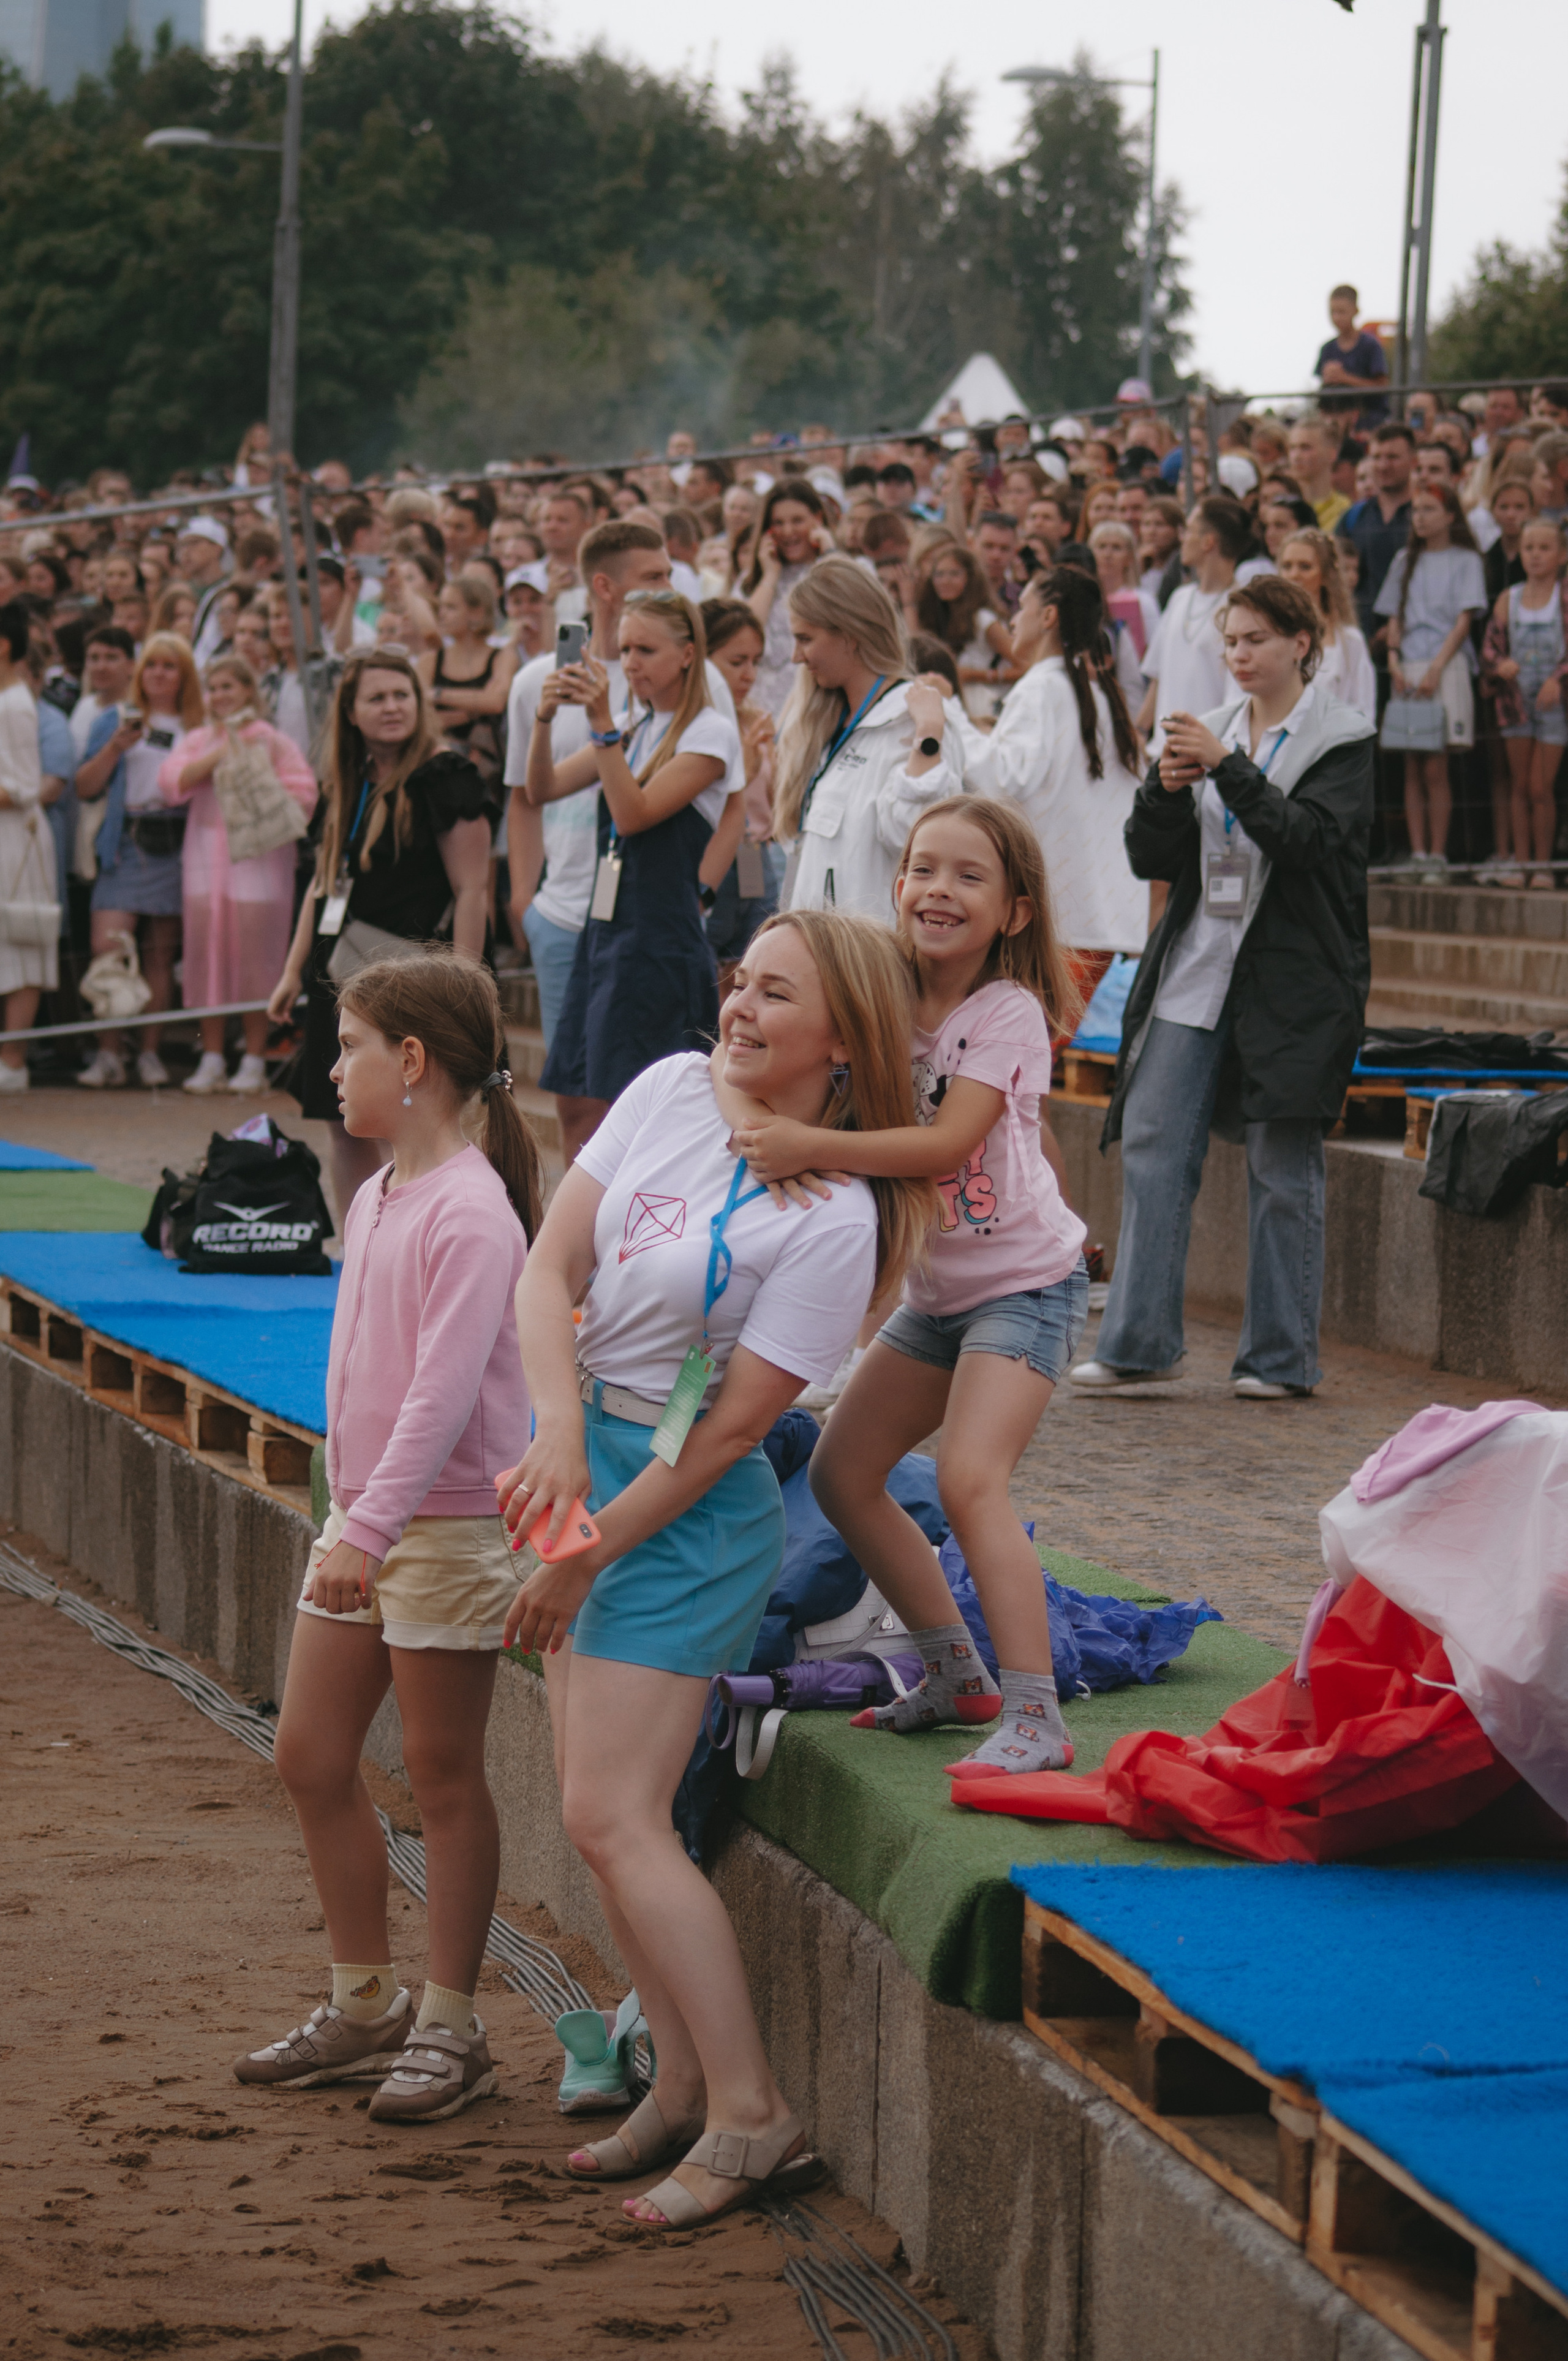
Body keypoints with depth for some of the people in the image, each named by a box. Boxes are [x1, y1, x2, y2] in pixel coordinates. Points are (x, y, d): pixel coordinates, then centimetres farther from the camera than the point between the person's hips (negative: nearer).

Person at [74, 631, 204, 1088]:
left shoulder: (200, 728, 12)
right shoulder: (116, 720, 11)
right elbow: (85, 788, 5)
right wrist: (115, 748, -8)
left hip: (176, 847, 1)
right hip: (126, 846, -1)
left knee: (160, 956, 4)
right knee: (108, 948, -14)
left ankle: (150, 1053, 11)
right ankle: (108, 1054, -10)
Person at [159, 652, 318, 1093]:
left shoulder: (273, 742, 4)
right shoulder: (199, 741, 14)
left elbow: (303, 795, -4)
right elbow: (171, 783, -3)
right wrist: (218, 755, -11)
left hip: (258, 855, -3)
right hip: (206, 854, 3)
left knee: (254, 955, -4)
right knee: (207, 953, 1)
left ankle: (254, 1061, 2)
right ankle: (212, 1059, 7)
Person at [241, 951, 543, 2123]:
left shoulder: (471, 1213, -18)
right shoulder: (375, 1201, 11)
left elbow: (445, 1390, -25)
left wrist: (372, 1528, -30)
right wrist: (351, 1522, 18)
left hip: (448, 1521, -9)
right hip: (363, 1513, 9)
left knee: (443, 1774, 1)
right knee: (310, 1753, 12)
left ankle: (451, 2029, 11)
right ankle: (367, 2005, 24)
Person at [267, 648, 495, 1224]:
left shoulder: (445, 778, -9)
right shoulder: (347, 783, 14)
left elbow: (471, 890, -13)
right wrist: (293, 972, 16)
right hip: (340, 976, 8)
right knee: (345, 1126, 9)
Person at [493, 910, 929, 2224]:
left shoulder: (837, 1220, -18)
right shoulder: (672, 1091, 0)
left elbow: (731, 1426, -16)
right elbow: (551, 1267, -1)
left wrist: (584, 1559, -13)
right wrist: (559, 1434, -16)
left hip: (691, 1512, -7)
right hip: (587, 1450, 7)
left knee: (611, 1814, -11)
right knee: (603, 1809, 9)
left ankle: (751, 2117, -5)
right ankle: (683, 2089, 19)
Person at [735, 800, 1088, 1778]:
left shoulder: (1009, 1012, -17)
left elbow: (946, 1144, -29)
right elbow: (858, 1120, -2)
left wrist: (812, 1146, -38)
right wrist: (779, 1134, -23)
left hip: (1025, 1283, -8)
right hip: (935, 1289, 8)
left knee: (970, 1477, -24)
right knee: (842, 1473, 9)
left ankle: (1035, 1717, -23)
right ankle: (957, 1673, 21)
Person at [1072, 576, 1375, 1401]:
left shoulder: (1342, 742, -1)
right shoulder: (1213, 730, 14)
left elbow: (1309, 838, -17)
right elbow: (1151, 858, 10)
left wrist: (1228, 767, -23)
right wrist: (1166, 788, -9)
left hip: (1290, 980, -5)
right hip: (1196, 973, 5)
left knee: (1282, 1163, 0)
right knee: (1152, 1147, -3)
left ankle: (1281, 1355, 8)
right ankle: (1138, 1341, 1)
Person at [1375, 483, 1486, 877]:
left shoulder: (1465, 561, 4)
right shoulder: (1406, 561, 17)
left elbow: (1464, 621, -3)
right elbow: (1395, 618, 16)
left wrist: (1436, 669, -12)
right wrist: (1395, 662, -1)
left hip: (1447, 667, -4)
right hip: (1408, 672, 4)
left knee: (1435, 770, -9)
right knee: (1412, 770, 0)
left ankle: (1438, 854, -6)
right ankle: (1417, 854, 0)